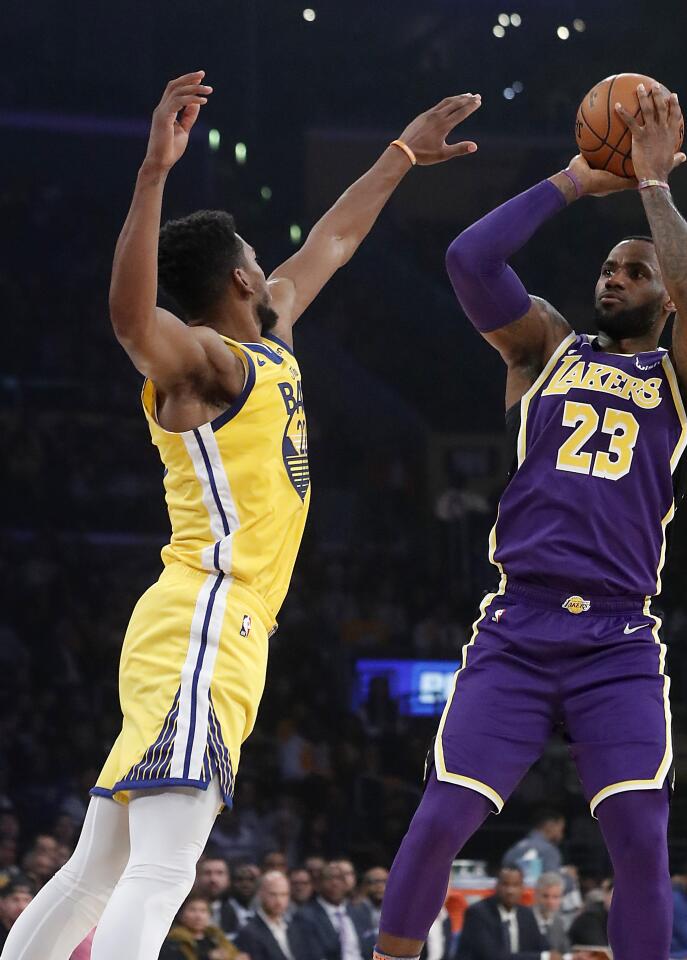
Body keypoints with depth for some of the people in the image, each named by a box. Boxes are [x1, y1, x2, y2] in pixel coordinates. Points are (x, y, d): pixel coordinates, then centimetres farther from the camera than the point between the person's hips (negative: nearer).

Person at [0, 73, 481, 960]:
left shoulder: (269, 338, 20)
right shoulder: (202, 360, -7)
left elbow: (331, 243, 38)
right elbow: (131, 317, -31)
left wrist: (402, 155, 47)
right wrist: (155, 171, -41)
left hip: (217, 637, 10)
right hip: (201, 629, -10)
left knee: (94, 876, 7)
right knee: (160, 877, -23)